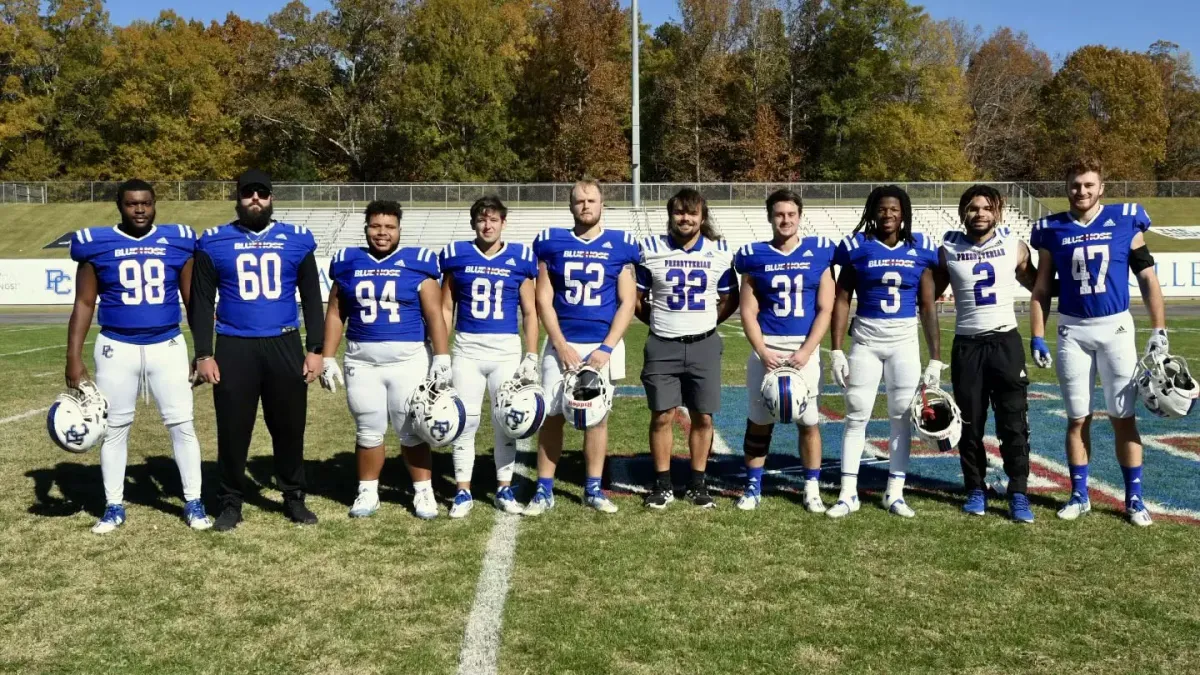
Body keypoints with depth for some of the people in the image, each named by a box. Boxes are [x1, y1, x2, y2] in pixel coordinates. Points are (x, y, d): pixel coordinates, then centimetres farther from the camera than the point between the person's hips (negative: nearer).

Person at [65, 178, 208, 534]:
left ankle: (193, 503, 15)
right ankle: (114, 507, 23)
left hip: (167, 346, 0)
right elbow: (84, 304, 3)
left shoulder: (177, 241, 0)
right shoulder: (96, 243, -1)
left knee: (182, 425, 2)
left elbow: (193, 300, 7)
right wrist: (73, 358, -2)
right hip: (117, 348, 0)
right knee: (113, 428, 9)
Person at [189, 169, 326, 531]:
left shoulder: (296, 240, 4)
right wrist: (204, 355, -3)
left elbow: (312, 299, 8)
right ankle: (231, 502, 20)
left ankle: (294, 497, 24)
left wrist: (314, 349, 2)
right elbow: (201, 303, 4)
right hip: (234, 348, -1)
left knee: (290, 427, 9)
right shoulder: (214, 242, 2)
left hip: (284, 345, 1)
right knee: (233, 429, 6)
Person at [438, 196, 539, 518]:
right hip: (466, 349, 0)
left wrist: (531, 356, 0)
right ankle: (463, 491, 13)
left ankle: (504, 489, 20)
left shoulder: (520, 258, 3)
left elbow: (529, 312, 6)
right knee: (465, 421, 3)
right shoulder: (457, 255, 3)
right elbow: (446, 308, 7)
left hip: (507, 349, 0)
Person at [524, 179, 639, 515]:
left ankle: (594, 489, 19)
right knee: (552, 416, 0)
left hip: (603, 345, 0)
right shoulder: (551, 242, 2)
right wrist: (561, 346, -8)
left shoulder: (620, 245, 1)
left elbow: (627, 302, -1)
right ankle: (544, 490, 10)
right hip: (562, 344, 0)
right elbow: (544, 299, 1)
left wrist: (606, 348, -10)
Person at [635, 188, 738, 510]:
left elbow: (730, 300, 11)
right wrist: (660, 322, 3)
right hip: (663, 346, -1)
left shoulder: (720, 252, 3)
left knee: (703, 417, 4)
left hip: (703, 345, 1)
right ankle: (662, 484, 12)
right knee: (662, 416, 1)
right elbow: (637, 298, 7)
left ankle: (697, 484, 16)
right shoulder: (652, 250, 0)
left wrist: (704, 322, 4)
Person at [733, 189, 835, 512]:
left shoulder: (819, 253, 3)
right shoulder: (755, 256, 3)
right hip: (766, 348, 0)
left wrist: (805, 352, -10)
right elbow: (748, 312, 1)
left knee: (809, 421, 2)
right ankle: (753, 486, 18)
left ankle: (812, 489, 15)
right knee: (759, 421, 5)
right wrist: (763, 352, -11)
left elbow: (825, 309, 0)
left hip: (805, 349, 0)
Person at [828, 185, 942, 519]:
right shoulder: (857, 247, -2)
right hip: (865, 341, -1)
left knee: (902, 416, 5)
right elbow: (842, 300, 0)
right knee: (857, 416, 2)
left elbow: (928, 307, 4)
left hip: (905, 342, 1)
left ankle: (895, 493, 16)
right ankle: (848, 493, 10)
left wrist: (935, 357, 2)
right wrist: (836, 350, -6)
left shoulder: (921, 249, 1)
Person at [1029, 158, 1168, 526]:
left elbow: (1148, 278, 2)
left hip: (1116, 328, -1)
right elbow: (1042, 290, 6)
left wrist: (1158, 330, -3)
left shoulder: (1125, 221, -1)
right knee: (1078, 417, 7)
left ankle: (1134, 497, 12)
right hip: (1072, 331, 1)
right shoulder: (1053, 230, 1)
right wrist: (1037, 338, 0)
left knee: (1123, 416, 3)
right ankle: (1079, 495, 17)